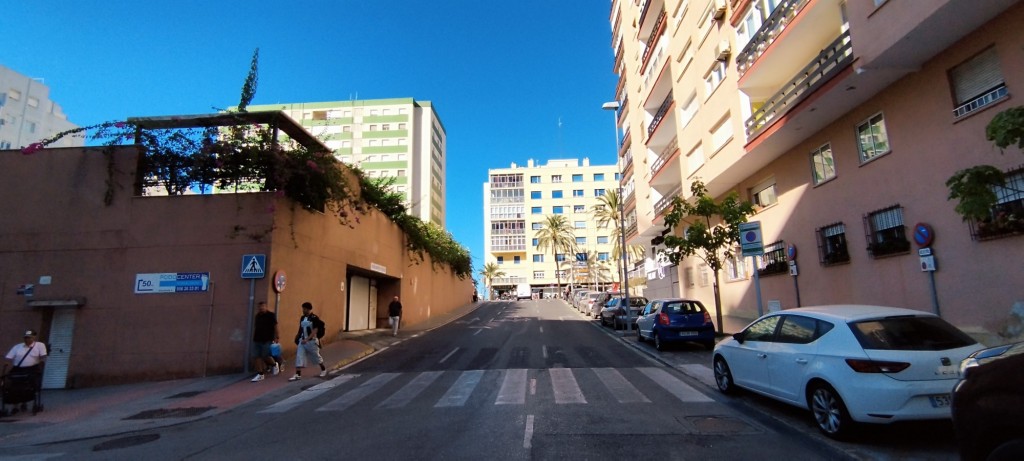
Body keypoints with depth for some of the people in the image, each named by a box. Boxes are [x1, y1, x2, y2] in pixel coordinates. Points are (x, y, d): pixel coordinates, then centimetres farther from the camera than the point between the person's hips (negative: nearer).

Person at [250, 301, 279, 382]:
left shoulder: (271, 315, -6)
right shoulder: (257, 316, 11)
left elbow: (275, 327, -7)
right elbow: (255, 327, 18)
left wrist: (276, 338, -10)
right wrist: (253, 338, 15)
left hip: (267, 341, -6)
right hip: (257, 340, 6)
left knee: (265, 356, -7)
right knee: (256, 357, 2)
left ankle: (275, 364, 23)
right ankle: (260, 374, 10)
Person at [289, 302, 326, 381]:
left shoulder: (314, 318, -16)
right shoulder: (302, 318, 5)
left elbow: (315, 331, -20)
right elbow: (300, 329, 16)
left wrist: (307, 339, -27)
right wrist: (297, 337, 15)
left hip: (312, 341, -6)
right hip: (302, 340, 6)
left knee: (316, 356, 10)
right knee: (299, 357, -4)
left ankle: (323, 369, 32)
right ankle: (298, 375, -1)